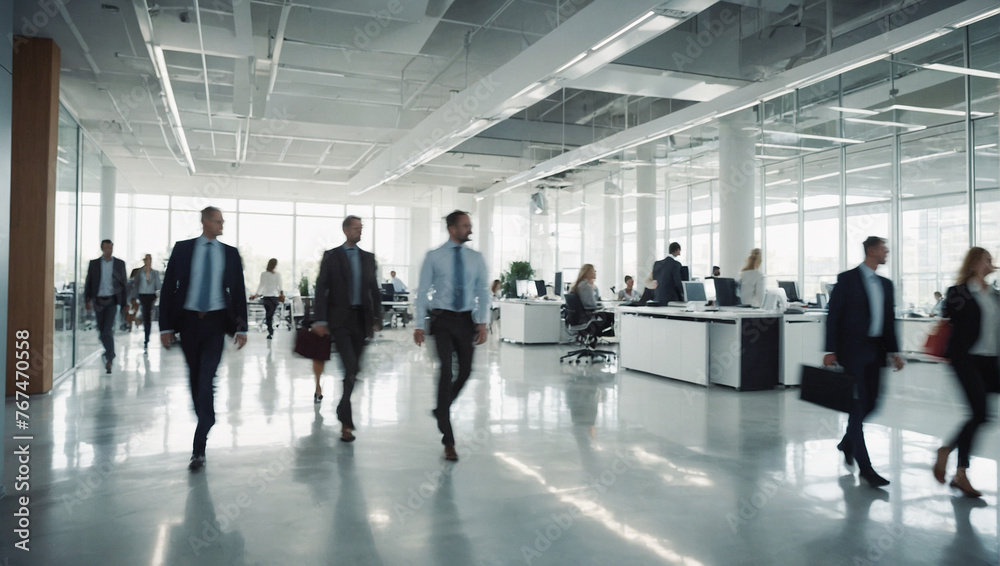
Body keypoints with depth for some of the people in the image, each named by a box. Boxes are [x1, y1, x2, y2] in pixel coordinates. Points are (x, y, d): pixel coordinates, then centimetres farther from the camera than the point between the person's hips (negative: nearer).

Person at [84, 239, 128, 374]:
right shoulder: (94, 263, 6)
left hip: (112, 300, -2)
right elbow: (88, 282, 7)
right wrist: (87, 300, 0)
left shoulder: (120, 263, 4)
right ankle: (110, 353, 27)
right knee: (101, 331, 9)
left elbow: (124, 283, 6)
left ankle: (109, 359, -8)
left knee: (108, 330, -11)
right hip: (98, 301, 2)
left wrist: (124, 302, 2)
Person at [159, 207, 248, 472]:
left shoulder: (230, 253, 5)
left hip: (216, 322, -1)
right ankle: (204, 424, 31)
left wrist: (242, 327, 1)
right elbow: (168, 287, 3)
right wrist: (166, 326, -2)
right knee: (195, 377, 11)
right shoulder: (183, 249, 3)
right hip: (188, 320, 1)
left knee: (206, 380, -10)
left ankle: (199, 447, -9)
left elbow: (239, 291, 7)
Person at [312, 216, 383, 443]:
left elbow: (375, 290, 12)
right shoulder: (331, 256, 2)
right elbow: (321, 289, -3)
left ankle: (343, 410, 30)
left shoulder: (368, 258, 12)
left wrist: (377, 319, 5)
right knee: (351, 368, -15)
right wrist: (320, 320, -11)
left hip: (361, 319, 4)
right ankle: (346, 421, -8)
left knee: (352, 368, 10)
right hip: (340, 319, -4)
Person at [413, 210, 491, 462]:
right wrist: (419, 325, -6)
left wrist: (482, 322, -5)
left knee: (465, 372, 9)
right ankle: (448, 441, -2)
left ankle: (441, 409, 39)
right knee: (446, 372, -9)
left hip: (467, 320, 4)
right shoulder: (434, 257, -2)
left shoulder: (476, 258, 6)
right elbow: (422, 291, -1)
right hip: (443, 320, -3)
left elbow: (483, 292, 5)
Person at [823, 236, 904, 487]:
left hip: (875, 351, 7)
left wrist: (894, 351, 8)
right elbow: (834, 316, -8)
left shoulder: (886, 284, 14)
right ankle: (864, 466, -1)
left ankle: (848, 443, 34)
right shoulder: (847, 279, -5)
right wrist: (830, 351, -12)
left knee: (870, 402, 10)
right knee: (858, 404, -5)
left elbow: (890, 320, 16)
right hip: (853, 350, -7)